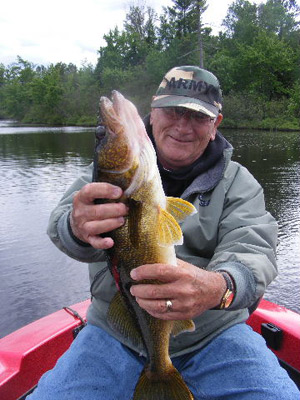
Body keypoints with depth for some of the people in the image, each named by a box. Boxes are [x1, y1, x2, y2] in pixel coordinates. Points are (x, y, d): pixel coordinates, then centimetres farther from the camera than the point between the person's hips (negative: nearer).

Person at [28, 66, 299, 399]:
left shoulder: (238, 182, 0)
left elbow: (253, 250, -15)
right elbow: (62, 221, -14)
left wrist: (219, 287, -39)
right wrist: (77, 227, -40)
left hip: (213, 332, 0)